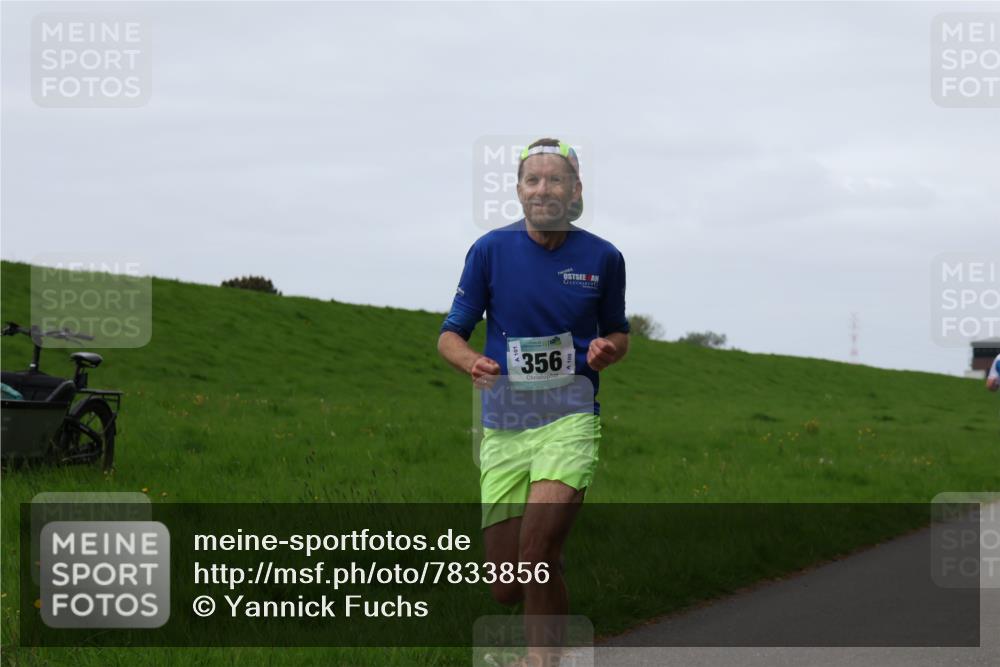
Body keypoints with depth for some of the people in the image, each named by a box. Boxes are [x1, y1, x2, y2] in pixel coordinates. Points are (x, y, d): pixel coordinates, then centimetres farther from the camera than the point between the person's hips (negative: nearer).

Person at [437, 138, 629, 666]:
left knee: (537, 559, -22)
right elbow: (450, 335, 5)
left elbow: (617, 331, 19)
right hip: (503, 425, 2)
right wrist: (472, 363, -17)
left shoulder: (603, 258, 4)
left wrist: (607, 351, -5)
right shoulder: (490, 250, 1)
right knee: (505, 588, 1)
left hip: (570, 418, -2)